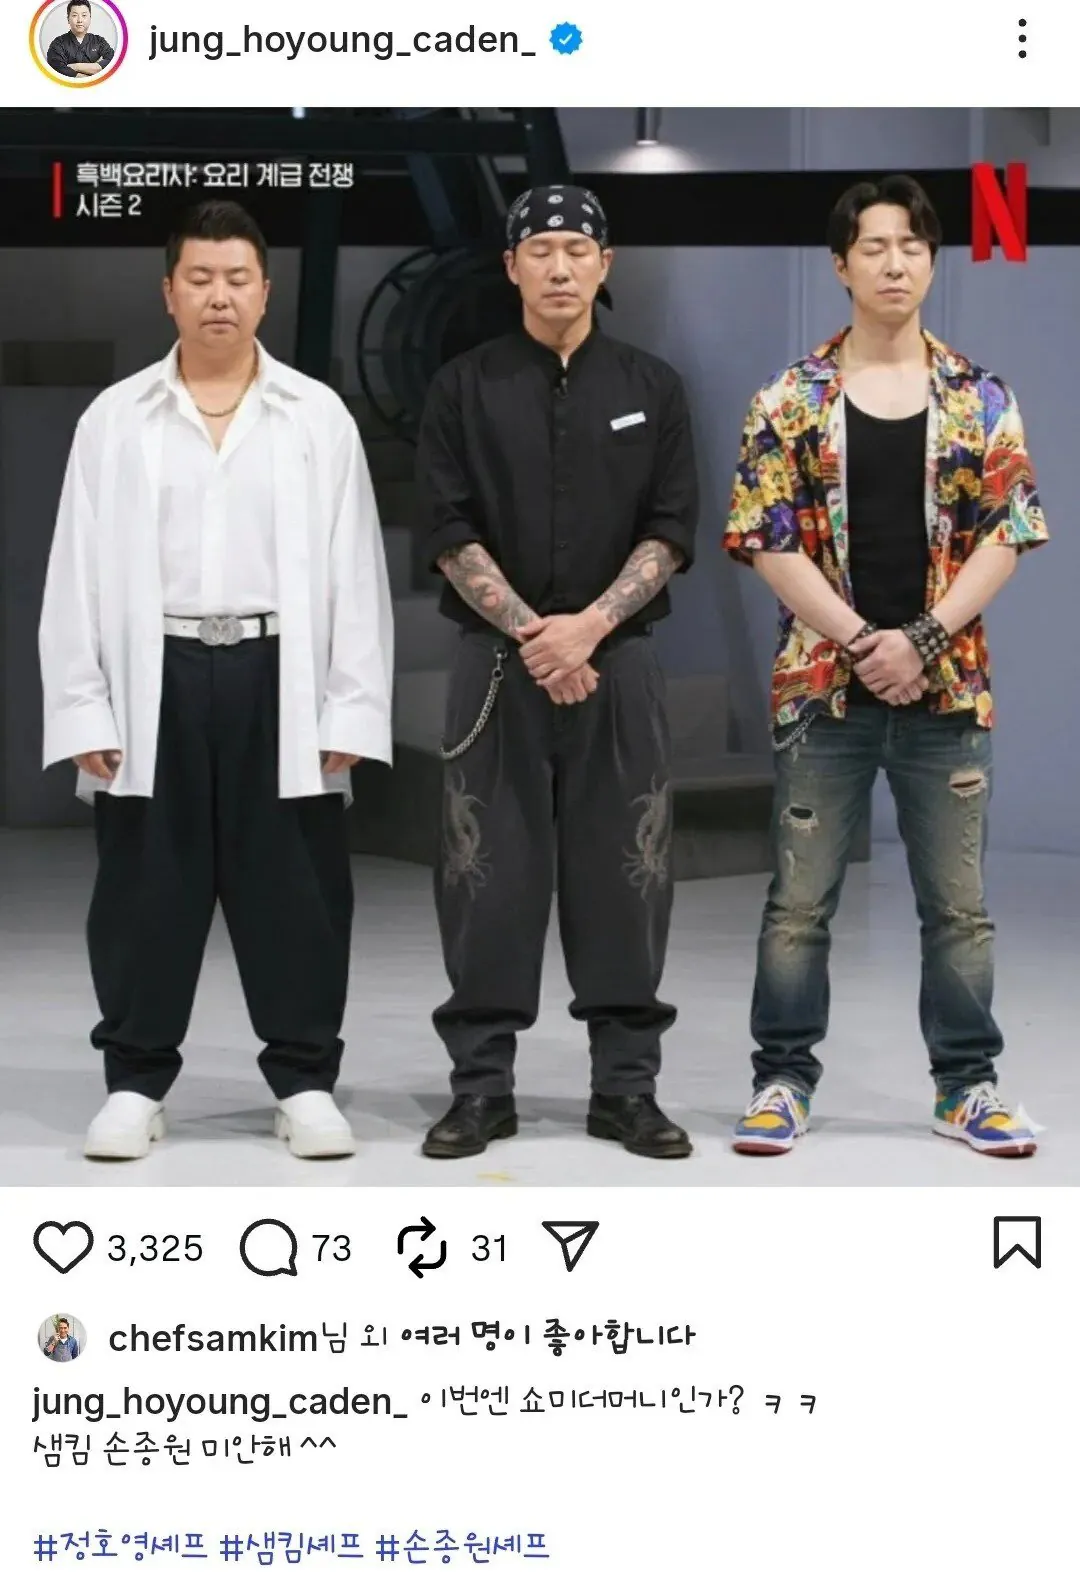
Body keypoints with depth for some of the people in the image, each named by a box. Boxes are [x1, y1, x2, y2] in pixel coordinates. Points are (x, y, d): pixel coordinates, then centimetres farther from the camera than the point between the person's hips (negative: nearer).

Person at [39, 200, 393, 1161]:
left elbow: (353, 572, 3)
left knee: (295, 894, 4)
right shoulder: (115, 419, 6)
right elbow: (81, 571, 5)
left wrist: (348, 711, -3)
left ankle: (305, 1083, 15)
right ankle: (135, 1084, 16)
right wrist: (85, 711, -2)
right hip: (155, 680, 0)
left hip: (277, 678, 0)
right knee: (145, 894, 5)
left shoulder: (319, 417, 5)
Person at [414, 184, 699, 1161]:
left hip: (618, 662, 1)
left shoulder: (651, 387, 6)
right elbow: (451, 533, -2)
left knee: (624, 878, 3)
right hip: (498, 664, -1)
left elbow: (670, 532, 1)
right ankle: (481, 1086, 9)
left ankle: (626, 1085, 12)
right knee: (488, 879, 1)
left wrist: (590, 624, -13)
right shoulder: (465, 388, 3)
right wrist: (530, 634, -13)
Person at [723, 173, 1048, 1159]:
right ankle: (783, 1078, 14)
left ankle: (967, 1082, 18)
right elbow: (764, 538, -4)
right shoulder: (792, 399, 0)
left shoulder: (980, 399, 4)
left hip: (947, 687, 1)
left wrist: (922, 640, -11)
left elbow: (1008, 534, 0)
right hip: (823, 686, -1)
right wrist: (860, 643, -12)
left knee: (958, 901, 8)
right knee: (801, 899, 4)